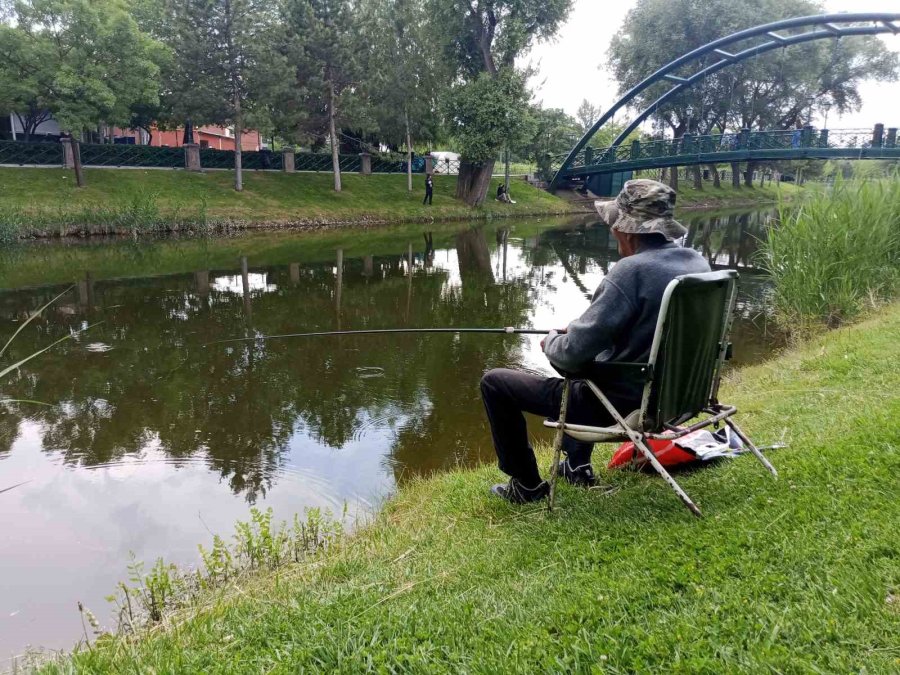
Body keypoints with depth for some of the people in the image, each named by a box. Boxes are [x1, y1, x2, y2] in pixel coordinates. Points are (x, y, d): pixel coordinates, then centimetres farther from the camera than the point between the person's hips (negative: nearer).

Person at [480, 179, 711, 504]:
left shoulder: (631, 270, -26)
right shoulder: (697, 262, 0)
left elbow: (573, 353, -25)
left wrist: (551, 341, -2)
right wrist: (577, 331, 14)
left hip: (621, 402, -9)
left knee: (494, 382, 2)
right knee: (581, 365, 37)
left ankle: (527, 485, 15)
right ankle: (577, 465, 39)